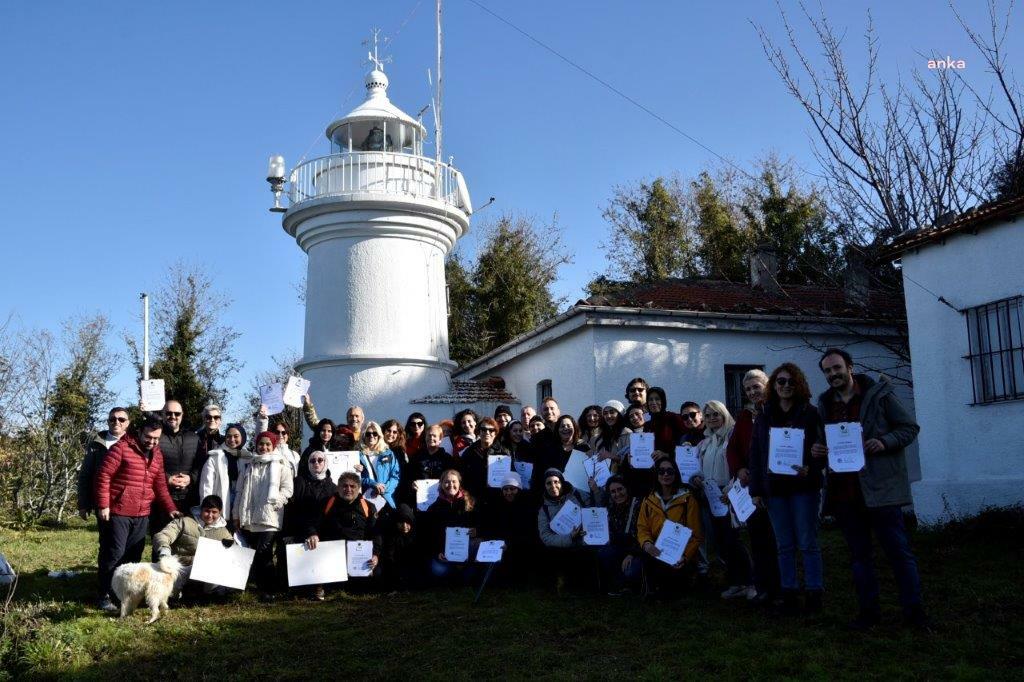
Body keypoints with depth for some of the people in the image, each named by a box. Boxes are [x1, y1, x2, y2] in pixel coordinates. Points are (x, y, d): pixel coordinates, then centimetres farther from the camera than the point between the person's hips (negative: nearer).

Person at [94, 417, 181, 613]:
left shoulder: (157, 455, 13)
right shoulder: (122, 448, -8)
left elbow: (160, 485, 17)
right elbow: (103, 476, -10)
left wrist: (170, 508, 8)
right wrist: (103, 505, -14)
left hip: (142, 515, 6)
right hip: (118, 513, -6)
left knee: (134, 556, 9)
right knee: (114, 554, -4)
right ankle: (105, 596, 6)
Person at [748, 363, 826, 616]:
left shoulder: (809, 414, 0)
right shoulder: (764, 416, 9)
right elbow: (755, 454, 8)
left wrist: (810, 469, -22)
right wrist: (756, 489, 3)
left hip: (803, 486, -3)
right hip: (774, 488, 3)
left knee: (807, 543, 1)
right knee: (784, 545, 8)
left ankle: (813, 594, 9)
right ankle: (789, 594, 13)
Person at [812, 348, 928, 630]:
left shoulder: (879, 394, -3)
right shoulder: (825, 404, 12)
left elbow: (910, 427, -1)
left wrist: (884, 442, -19)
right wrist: (818, 450, -2)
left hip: (880, 488, -5)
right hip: (843, 491, 5)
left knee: (898, 549, -1)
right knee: (859, 554, 11)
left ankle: (913, 609, 8)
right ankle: (868, 609, 20)